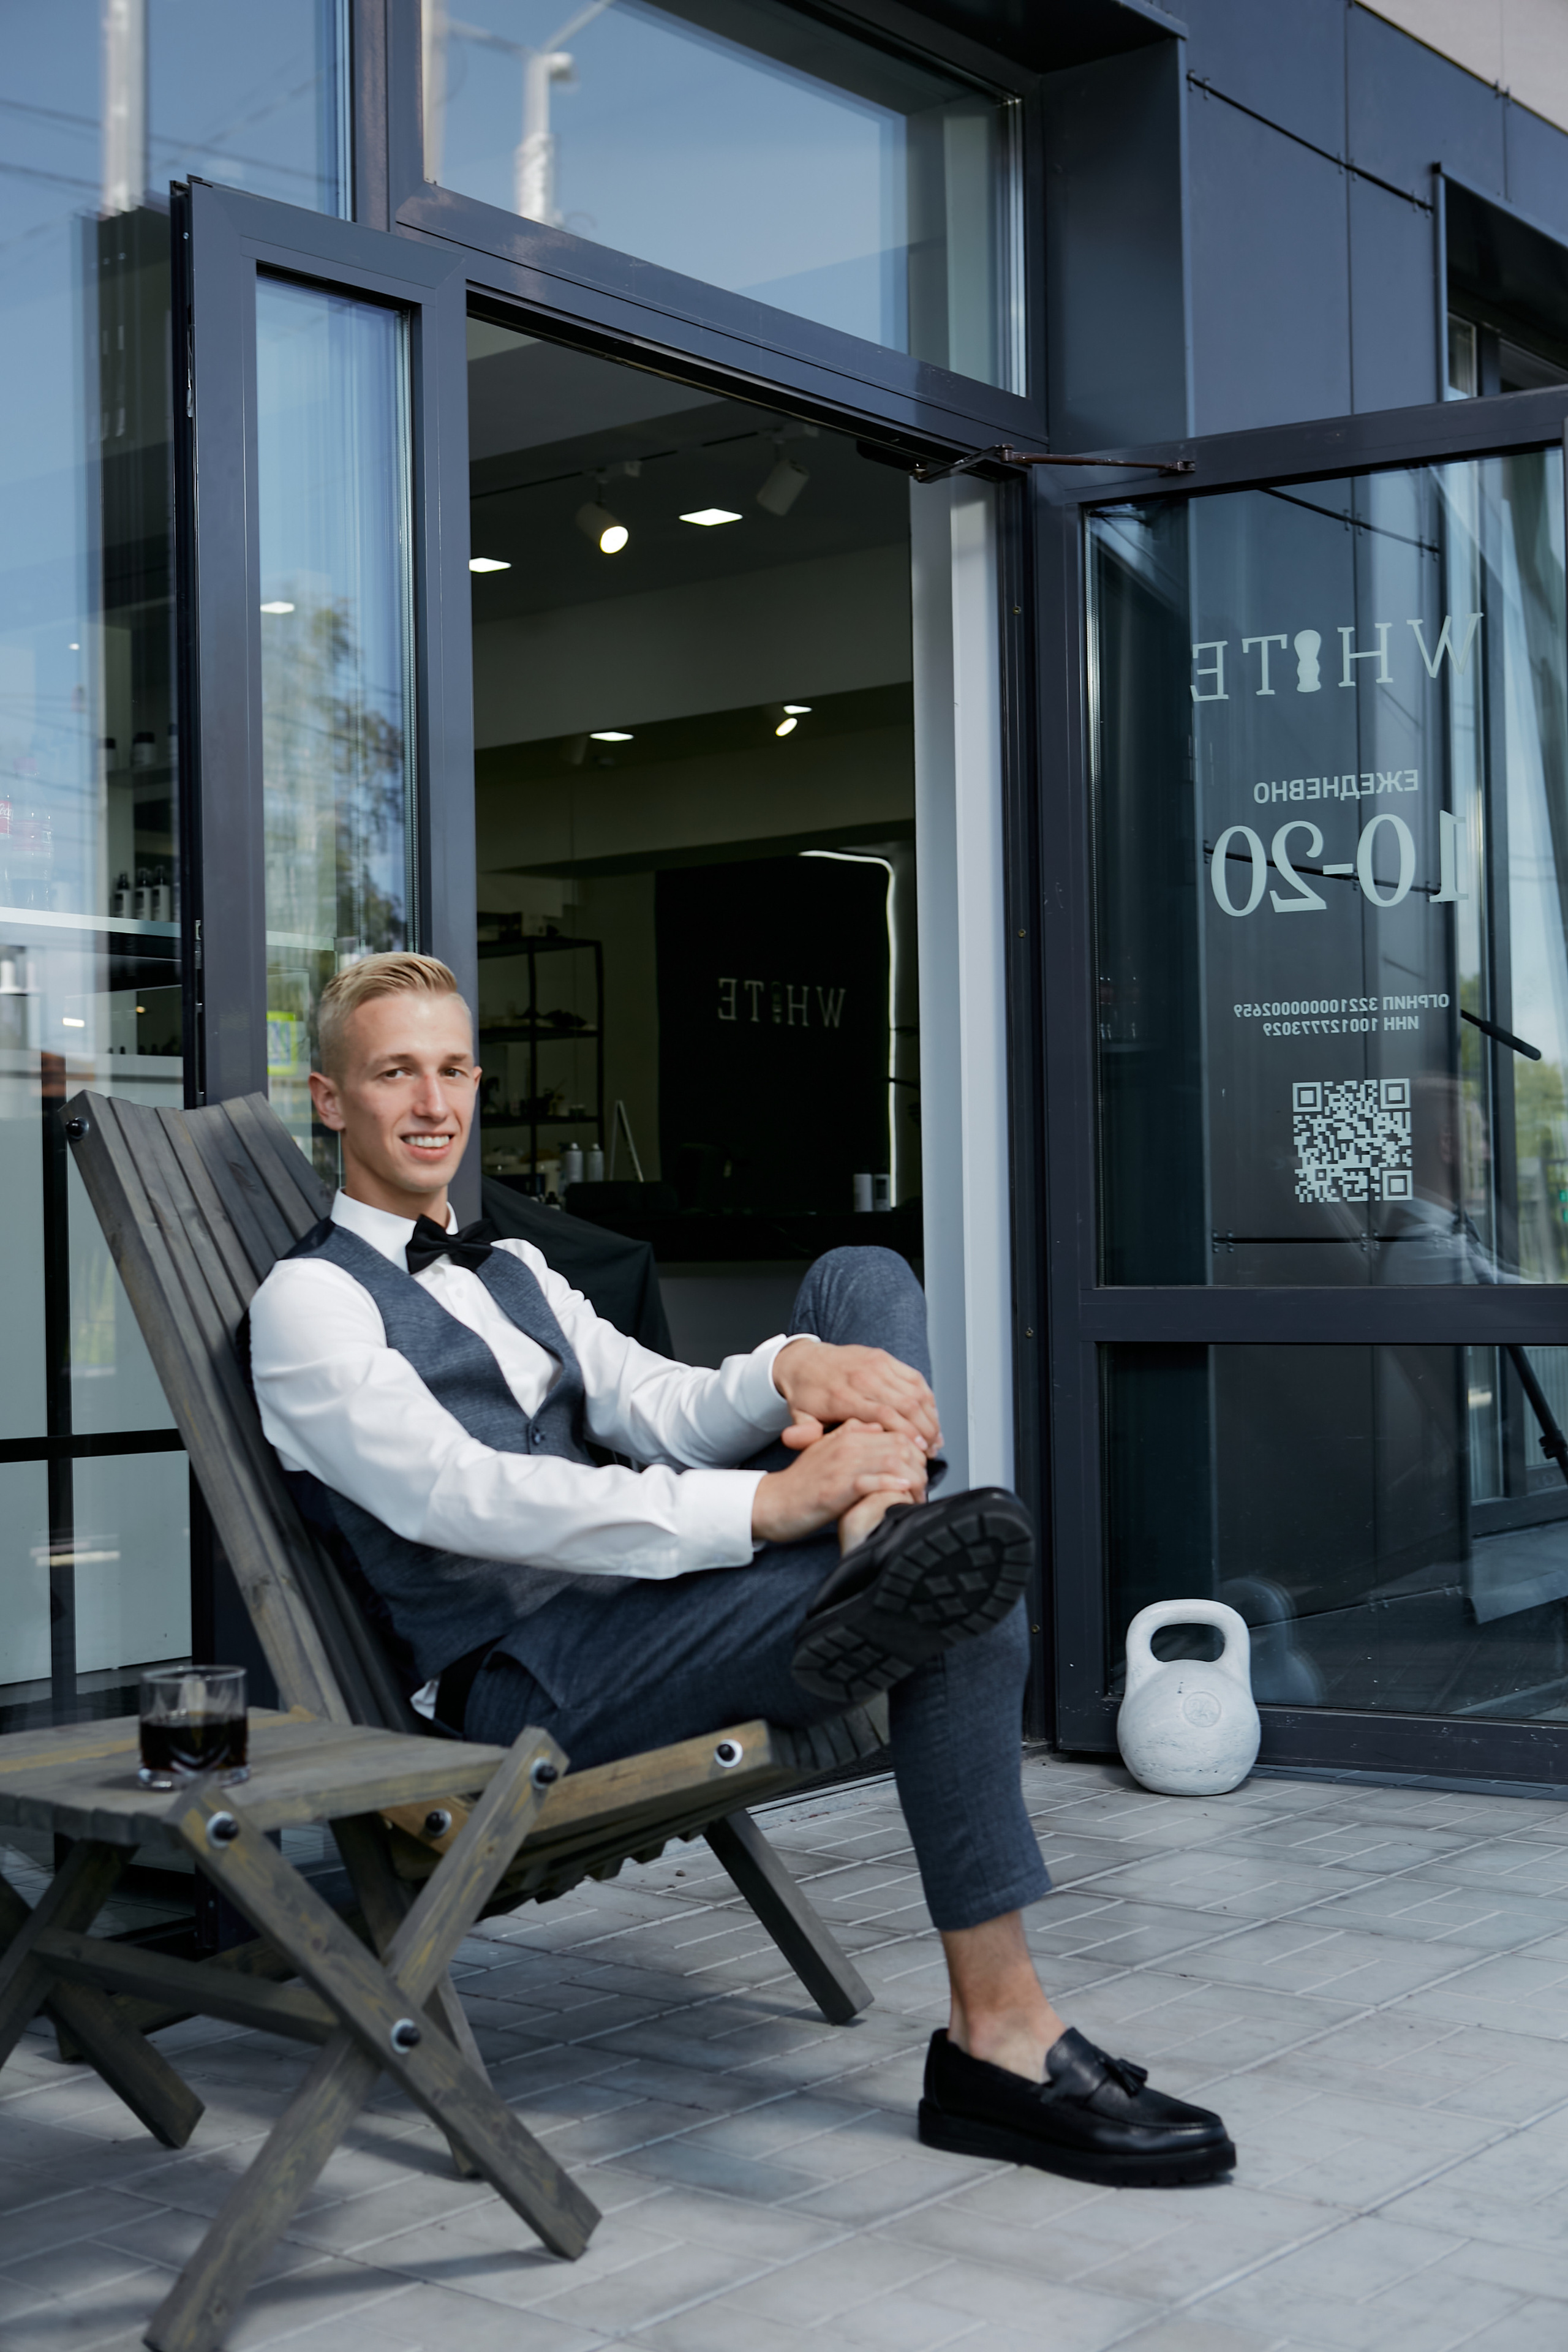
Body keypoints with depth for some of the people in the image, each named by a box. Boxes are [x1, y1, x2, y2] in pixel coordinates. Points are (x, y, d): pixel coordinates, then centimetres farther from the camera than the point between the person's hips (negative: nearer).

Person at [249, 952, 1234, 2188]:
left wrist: (796, 1369, -15)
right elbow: (457, 1498, -19)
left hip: (633, 1586, 8)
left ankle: (883, 1536, -30)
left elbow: (665, 1414, 11)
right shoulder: (310, 1300, -3)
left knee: (866, 1277, 0)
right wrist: (766, 1504, -27)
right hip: (524, 1684, -8)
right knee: (971, 1611, -24)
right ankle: (1001, 2036, -20)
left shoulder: (514, 1273, 25)